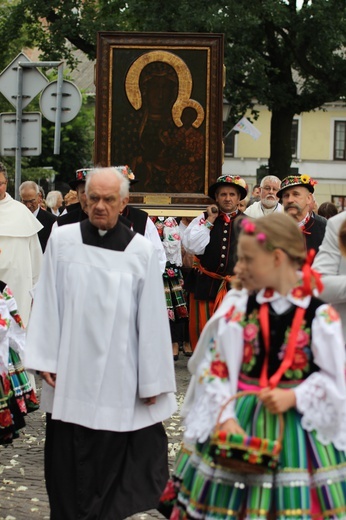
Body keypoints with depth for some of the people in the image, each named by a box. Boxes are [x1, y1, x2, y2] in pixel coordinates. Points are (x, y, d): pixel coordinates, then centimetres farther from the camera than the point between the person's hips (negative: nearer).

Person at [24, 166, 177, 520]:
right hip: (71, 376, 1)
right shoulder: (62, 240, 0)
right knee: (69, 461, 6)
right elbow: (47, 304, 3)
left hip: (117, 379, -1)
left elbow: (151, 318, -2)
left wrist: (152, 381, -2)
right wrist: (45, 359, -2)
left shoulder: (141, 250, -3)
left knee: (109, 461, 5)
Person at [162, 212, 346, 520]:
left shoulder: (321, 316, -6)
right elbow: (215, 369, -2)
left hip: (299, 426, -2)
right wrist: (226, 417, -15)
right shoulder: (239, 311, 0)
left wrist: (293, 398, -16)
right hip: (240, 421, 2)